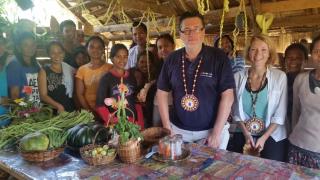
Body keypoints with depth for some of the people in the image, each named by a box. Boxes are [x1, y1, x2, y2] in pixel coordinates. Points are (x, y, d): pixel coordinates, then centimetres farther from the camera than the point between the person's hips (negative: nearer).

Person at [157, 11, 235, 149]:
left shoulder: (218, 57, -10)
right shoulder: (172, 59, -1)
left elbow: (227, 96, -12)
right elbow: (162, 92, 4)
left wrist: (217, 132, -15)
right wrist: (167, 127, -2)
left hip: (211, 130, -2)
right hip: (178, 129, 3)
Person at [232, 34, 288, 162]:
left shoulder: (280, 77, -9)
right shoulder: (238, 77, -4)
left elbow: (280, 114, -8)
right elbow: (236, 111, 1)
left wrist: (264, 138, -12)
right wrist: (246, 134, -6)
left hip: (272, 136, -2)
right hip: (243, 135, 2)